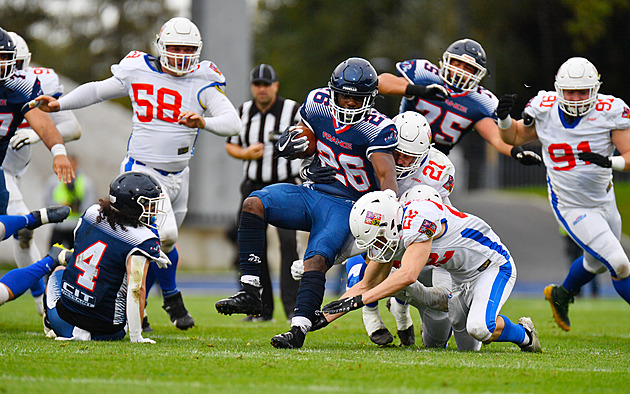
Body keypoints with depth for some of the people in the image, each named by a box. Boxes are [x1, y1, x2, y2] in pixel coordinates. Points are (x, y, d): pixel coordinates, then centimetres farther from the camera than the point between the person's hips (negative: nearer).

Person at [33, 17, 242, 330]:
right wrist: (59, 104, 3)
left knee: (154, 245, 12)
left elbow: (232, 123, -13)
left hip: (177, 175, 3)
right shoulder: (138, 73, -3)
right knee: (165, 235, -21)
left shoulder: (202, 82, -4)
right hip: (143, 171, -3)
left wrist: (203, 122, -32)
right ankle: (171, 297, 2)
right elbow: (97, 90, 13)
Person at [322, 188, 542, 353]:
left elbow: (408, 275, -41)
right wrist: (324, 316, -4)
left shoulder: (419, 220, -32)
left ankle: (524, 335, -3)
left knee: (479, 328, -31)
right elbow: (366, 286, 5)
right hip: (462, 278, 9)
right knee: (468, 347, 9)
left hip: (493, 265, -9)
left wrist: (359, 300, -41)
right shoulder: (387, 238, -5)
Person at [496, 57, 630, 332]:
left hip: (604, 201, 3)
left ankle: (561, 294, 55)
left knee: (598, 262, 27)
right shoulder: (545, 110, -11)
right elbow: (515, 137, 7)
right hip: (571, 208, -3)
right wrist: (504, 118, -13)